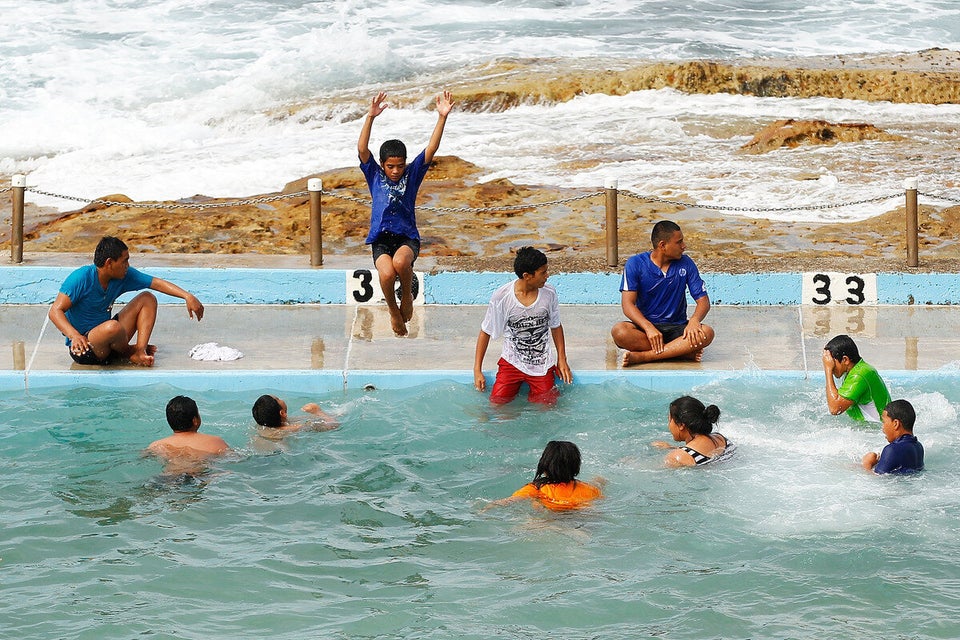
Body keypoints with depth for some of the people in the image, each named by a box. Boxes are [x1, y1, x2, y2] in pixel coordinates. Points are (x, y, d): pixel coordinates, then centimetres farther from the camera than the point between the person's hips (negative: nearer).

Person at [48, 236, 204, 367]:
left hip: (107, 344, 8)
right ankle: (128, 352, -5)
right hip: (83, 346, -8)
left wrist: (187, 296, -10)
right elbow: (55, 311, -23)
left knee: (147, 299, 4)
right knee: (113, 327, -40)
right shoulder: (81, 278, -19)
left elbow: (157, 283, 3)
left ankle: (140, 352, -15)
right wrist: (74, 336, -40)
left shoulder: (125, 275, 0)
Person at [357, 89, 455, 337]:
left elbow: (431, 148, -3)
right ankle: (393, 310, 1)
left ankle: (407, 295, -2)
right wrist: (370, 117, -23)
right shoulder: (375, 175, 5)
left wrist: (442, 117, -15)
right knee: (387, 274, -30)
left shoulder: (412, 174, 6)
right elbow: (362, 148, -9)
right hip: (381, 239, 0)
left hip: (407, 237, 0)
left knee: (401, 262, -36)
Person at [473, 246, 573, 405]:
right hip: (512, 362, -1)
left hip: (542, 366, 1)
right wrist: (477, 370, -5)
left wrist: (562, 360, 6)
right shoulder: (501, 297, -15)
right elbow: (486, 332, -4)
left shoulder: (549, 293, -7)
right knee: (497, 403, -14)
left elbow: (556, 327, 9)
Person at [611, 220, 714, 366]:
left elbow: (703, 300, 1)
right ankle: (682, 352, -31)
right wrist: (649, 328, -29)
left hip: (676, 328, 2)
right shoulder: (635, 264, -4)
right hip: (645, 326, -2)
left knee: (707, 333, -30)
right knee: (619, 331, -34)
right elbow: (628, 304, -11)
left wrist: (694, 321, -23)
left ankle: (642, 356, -32)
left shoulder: (685, 264, 4)